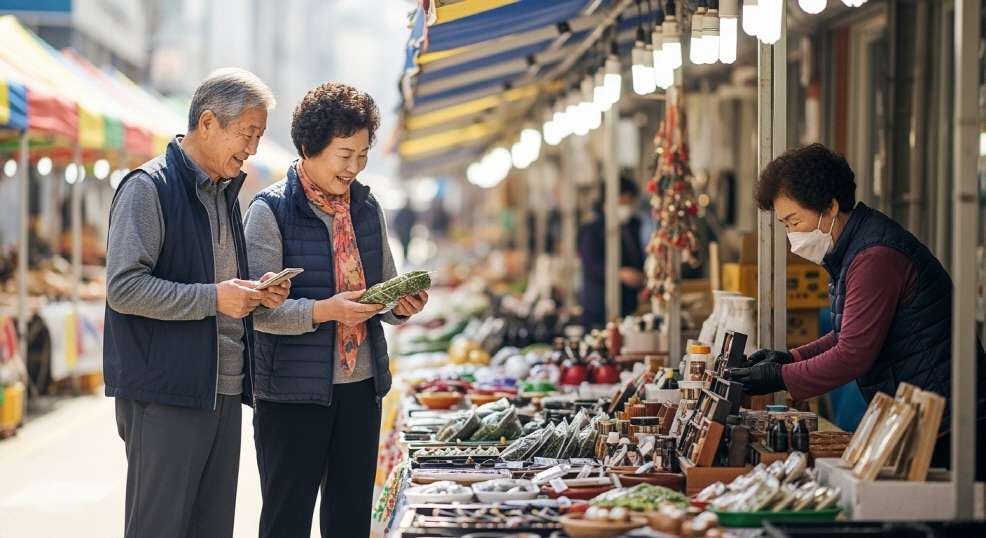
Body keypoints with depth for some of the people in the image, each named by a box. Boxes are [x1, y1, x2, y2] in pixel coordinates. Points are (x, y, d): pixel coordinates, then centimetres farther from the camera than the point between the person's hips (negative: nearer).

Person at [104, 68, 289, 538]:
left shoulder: (225, 191, 18)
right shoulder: (149, 188, -9)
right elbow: (123, 287, -17)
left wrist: (258, 293, 7)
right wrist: (213, 298, -18)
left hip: (223, 389, 8)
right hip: (166, 392, -8)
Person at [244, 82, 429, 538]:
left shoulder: (367, 207, 10)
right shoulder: (271, 209, -8)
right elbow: (259, 307, -14)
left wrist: (402, 305, -5)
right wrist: (325, 310, -27)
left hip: (361, 388, 5)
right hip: (292, 392, -5)